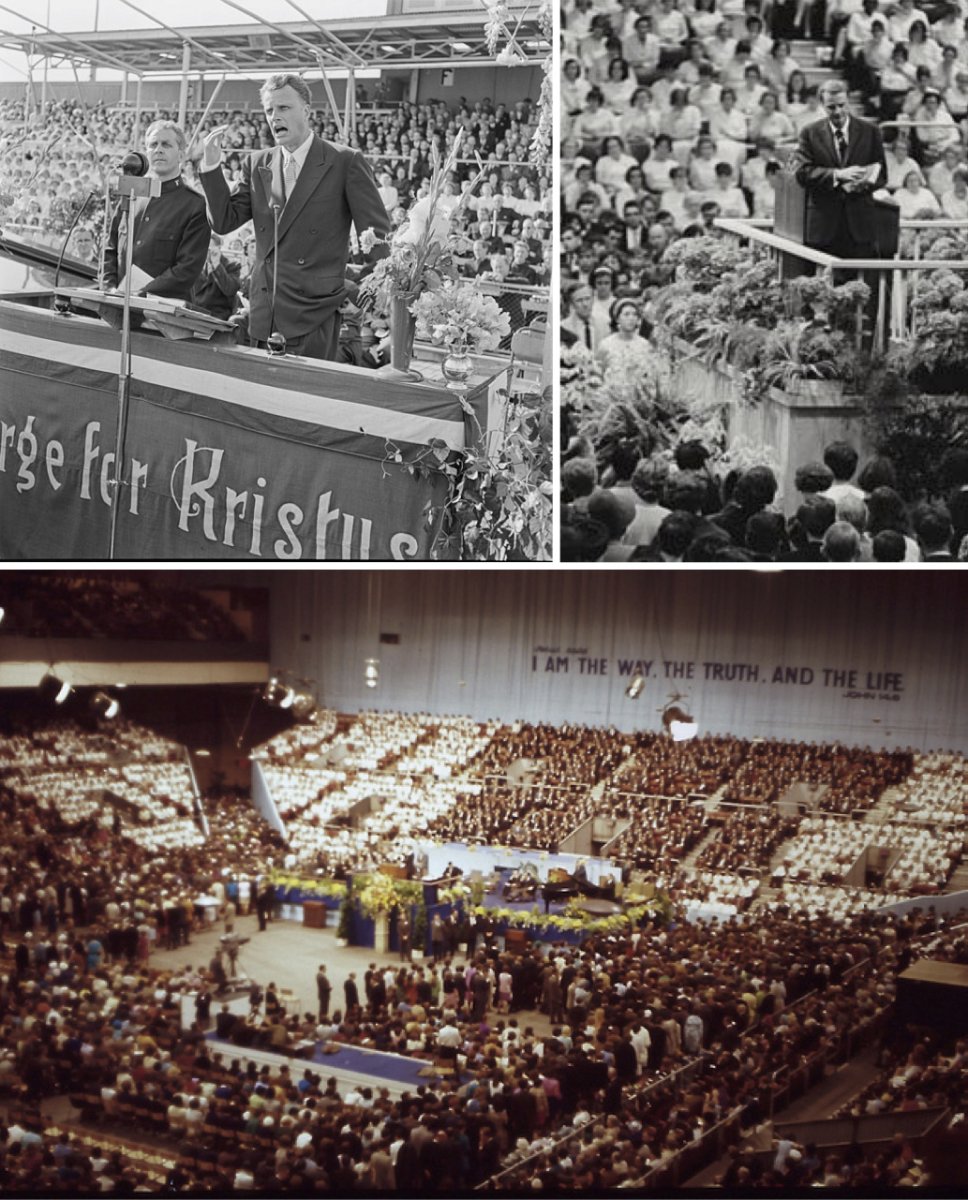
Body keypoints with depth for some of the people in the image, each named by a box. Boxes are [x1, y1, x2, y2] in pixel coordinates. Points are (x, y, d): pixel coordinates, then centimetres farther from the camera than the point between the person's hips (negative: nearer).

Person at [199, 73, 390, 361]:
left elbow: (377, 237, -3)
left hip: (315, 317, -4)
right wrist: (211, 166, -2)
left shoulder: (346, 162, -3)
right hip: (264, 316, 5)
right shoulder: (257, 164, 12)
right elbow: (224, 222, 8)